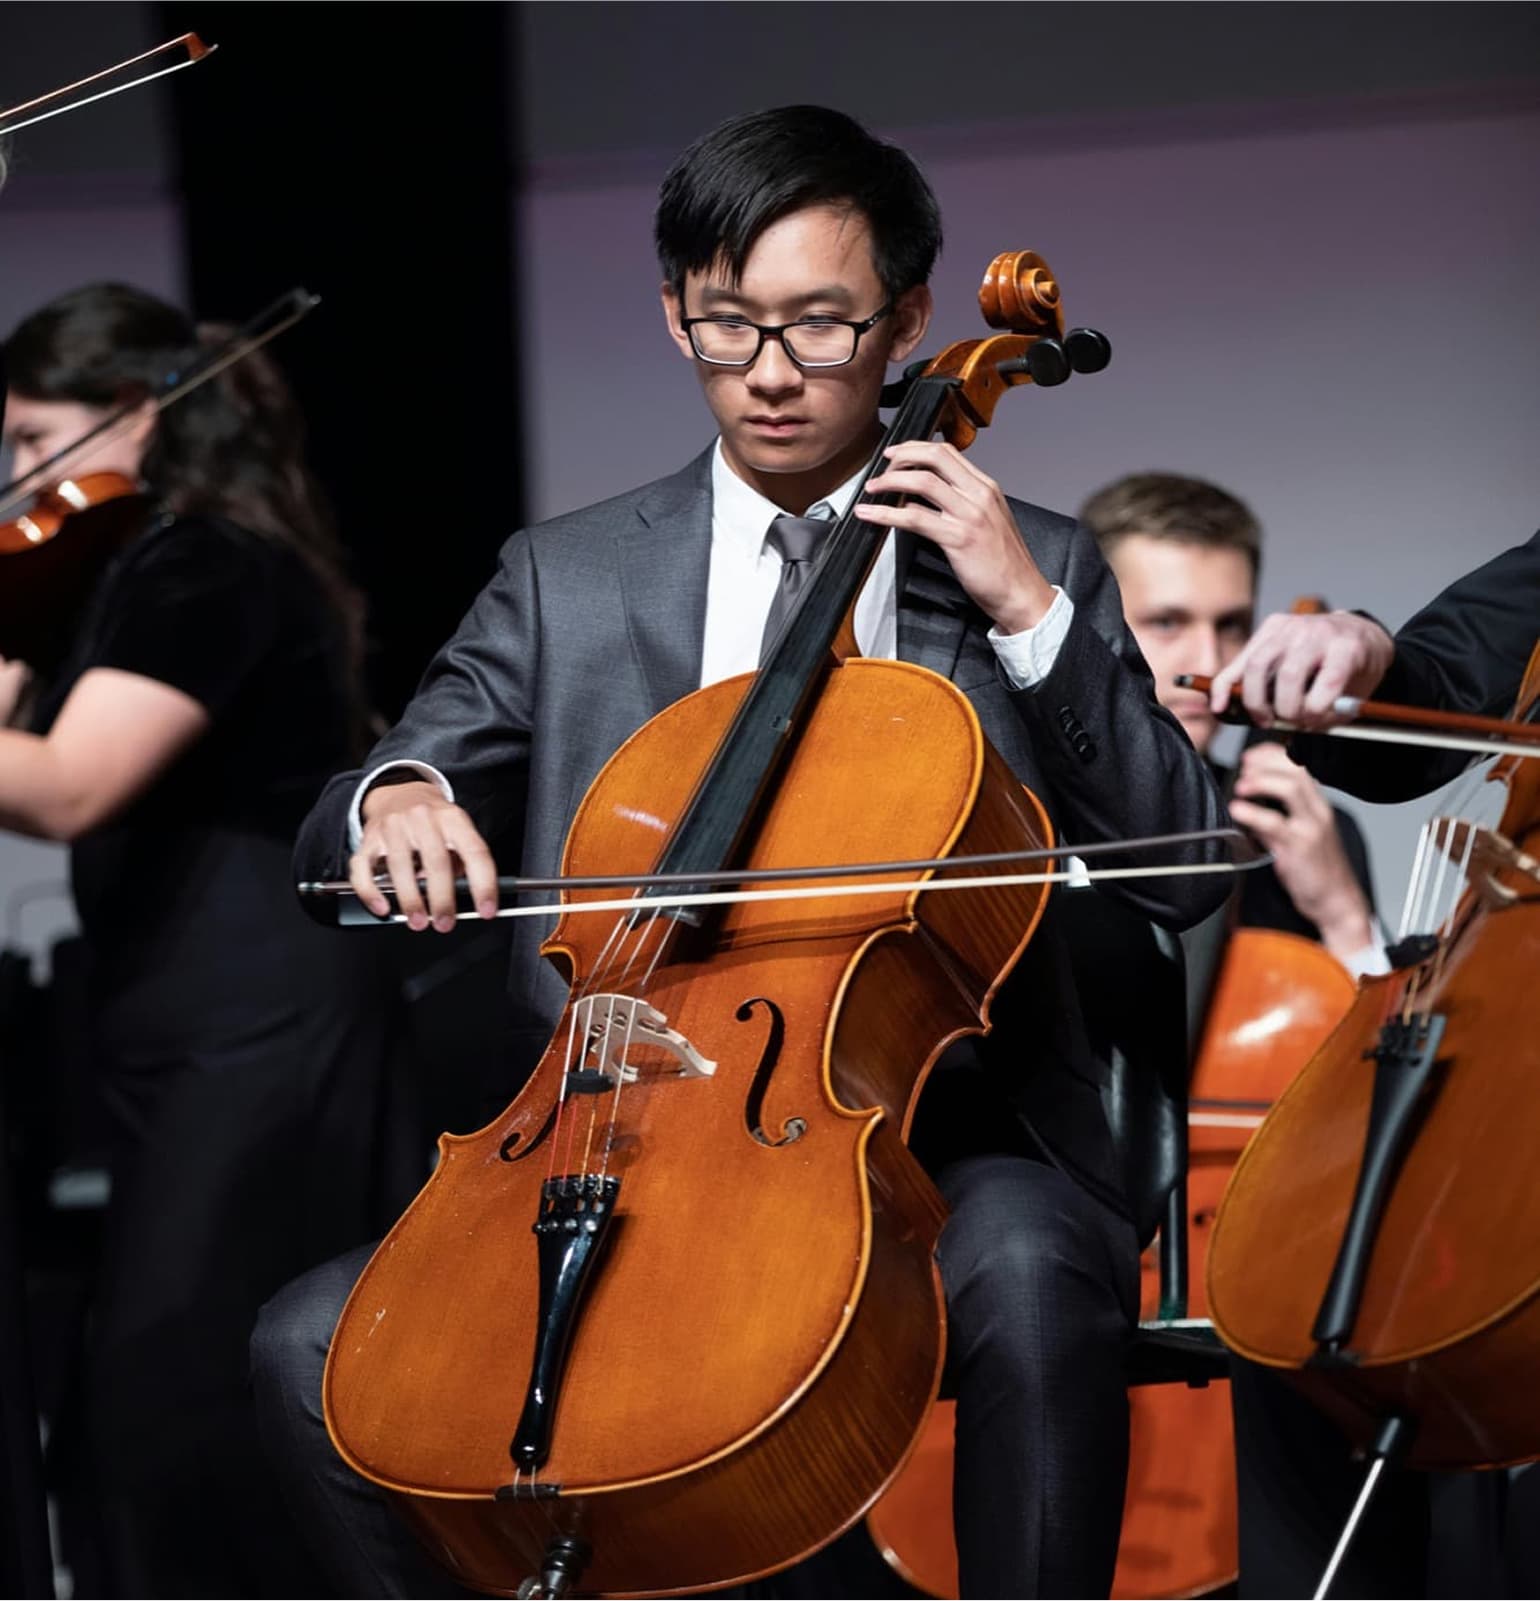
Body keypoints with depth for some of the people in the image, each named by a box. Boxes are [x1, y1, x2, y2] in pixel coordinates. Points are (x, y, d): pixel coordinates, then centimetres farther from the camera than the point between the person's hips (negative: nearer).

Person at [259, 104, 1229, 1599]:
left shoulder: (1031, 570, 10)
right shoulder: (567, 580, 13)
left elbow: (1189, 870, 1)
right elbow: (331, 849, 9)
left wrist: (1031, 617, -8)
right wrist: (394, 801, -16)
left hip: (939, 1143, -2)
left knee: (1029, 1279, -37)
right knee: (314, 1346, -17)